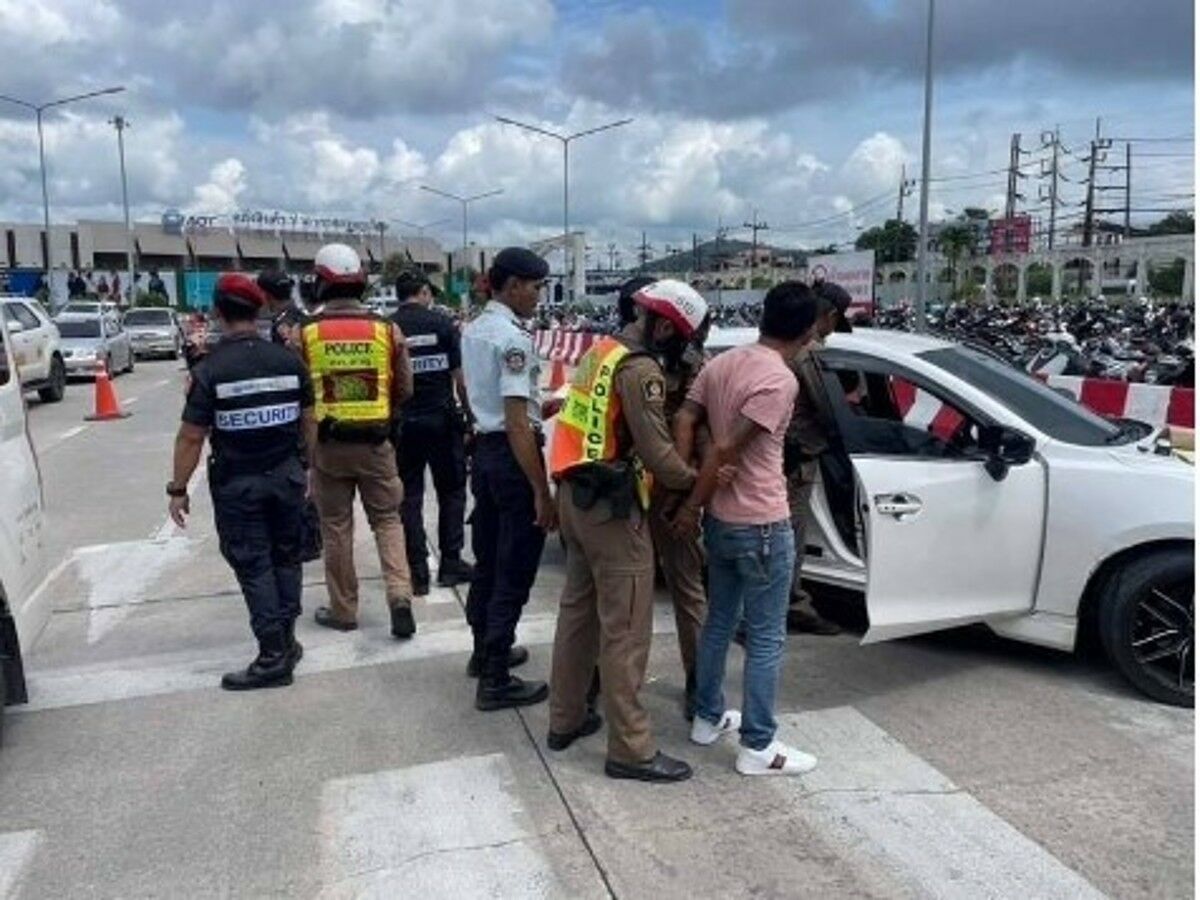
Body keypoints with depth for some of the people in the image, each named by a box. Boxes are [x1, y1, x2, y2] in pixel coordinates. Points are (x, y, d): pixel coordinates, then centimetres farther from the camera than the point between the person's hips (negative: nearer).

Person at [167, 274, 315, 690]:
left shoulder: (209, 371, -12)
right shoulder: (288, 360, -2)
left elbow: (191, 437, -11)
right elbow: (309, 421, 3)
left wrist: (178, 490, -2)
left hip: (236, 483, -3)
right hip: (286, 476, 4)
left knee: (253, 564, 3)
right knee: (286, 555, 16)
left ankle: (274, 654, 5)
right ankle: (286, 640, 24)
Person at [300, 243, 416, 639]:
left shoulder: (306, 333, -7)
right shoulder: (387, 330, -4)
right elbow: (405, 390, 3)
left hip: (328, 443, 0)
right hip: (375, 441, 1)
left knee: (336, 526, 12)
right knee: (387, 519, 14)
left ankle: (343, 609, 21)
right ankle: (400, 594, -1)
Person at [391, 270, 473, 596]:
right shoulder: (443, 323, -4)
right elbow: (459, 376, -5)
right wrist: (469, 414, 5)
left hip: (403, 422, 2)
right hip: (442, 419, -1)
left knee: (409, 496, 7)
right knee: (452, 491, 12)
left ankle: (417, 572, 8)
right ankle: (450, 563, 13)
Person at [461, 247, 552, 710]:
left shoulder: (473, 330, 10)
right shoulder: (513, 338, -19)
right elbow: (517, 423, -23)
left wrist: (541, 405, 25)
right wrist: (542, 492, -22)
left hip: (483, 450, 9)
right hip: (511, 455, -9)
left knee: (487, 559, 20)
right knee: (513, 571, 0)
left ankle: (485, 650, 36)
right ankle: (495, 680, 7)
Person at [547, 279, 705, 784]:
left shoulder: (601, 350, 13)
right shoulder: (640, 368, -16)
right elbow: (655, 451, -19)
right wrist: (694, 480, -2)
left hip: (576, 496, 10)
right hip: (611, 507, -10)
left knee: (578, 610, 18)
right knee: (624, 628, -2)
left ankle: (565, 719, 30)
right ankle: (631, 750, 6)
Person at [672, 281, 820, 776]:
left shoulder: (721, 363, 5)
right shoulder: (781, 380, -19)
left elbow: (683, 423, 0)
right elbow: (726, 450, -22)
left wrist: (685, 490, 0)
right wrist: (693, 505, -11)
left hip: (720, 520, 8)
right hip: (762, 526, -8)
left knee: (718, 622, 21)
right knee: (766, 639, 4)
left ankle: (708, 717, 33)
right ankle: (758, 747, 14)